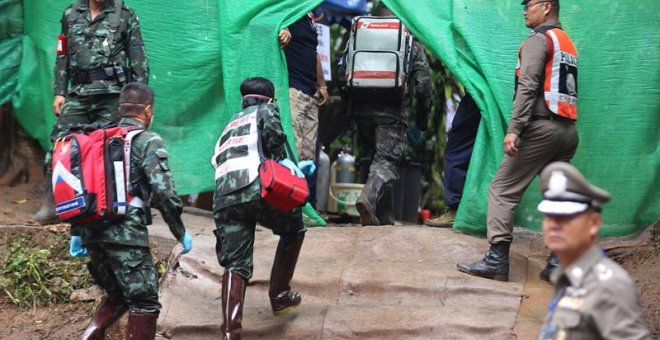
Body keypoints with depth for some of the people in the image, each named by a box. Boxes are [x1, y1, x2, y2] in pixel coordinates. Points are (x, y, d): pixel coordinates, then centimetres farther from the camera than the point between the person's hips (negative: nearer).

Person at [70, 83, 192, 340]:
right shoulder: (148, 141, -2)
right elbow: (164, 192, -11)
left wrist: (77, 233, 22)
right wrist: (180, 232, -2)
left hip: (93, 232, 7)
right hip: (125, 232, -7)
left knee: (117, 295, 22)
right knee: (145, 302, 0)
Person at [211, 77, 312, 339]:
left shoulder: (230, 126, 37)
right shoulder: (265, 110, 17)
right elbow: (271, 128, -8)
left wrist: (292, 168, 44)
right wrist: (281, 159, 6)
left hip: (224, 198, 5)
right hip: (256, 189, -5)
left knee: (235, 265, 2)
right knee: (293, 230, 24)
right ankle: (280, 296, 27)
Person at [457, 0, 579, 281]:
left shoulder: (539, 39, -4)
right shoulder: (567, 43, 22)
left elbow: (528, 86, -16)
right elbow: (565, 90, 17)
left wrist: (514, 129, -22)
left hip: (541, 127, -8)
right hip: (568, 131, 8)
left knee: (503, 191, -5)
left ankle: (497, 260, -11)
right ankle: (560, 263, 3)